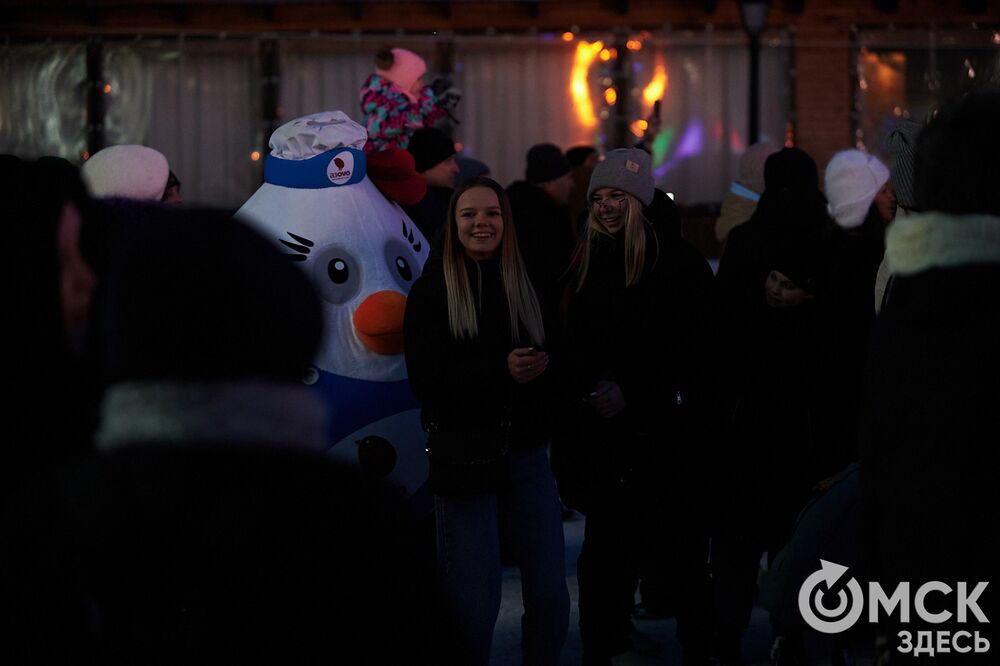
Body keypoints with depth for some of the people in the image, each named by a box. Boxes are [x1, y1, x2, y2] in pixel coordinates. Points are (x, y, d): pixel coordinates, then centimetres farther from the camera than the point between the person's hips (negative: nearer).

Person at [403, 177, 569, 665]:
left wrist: (540, 367, -14)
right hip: (463, 455, -4)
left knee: (550, 594, 1)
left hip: (525, 453, 4)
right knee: (473, 605, -2)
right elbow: (425, 380, -11)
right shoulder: (432, 290, -2)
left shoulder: (525, 287, 10)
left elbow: (546, 360, 9)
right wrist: (501, 369, -21)